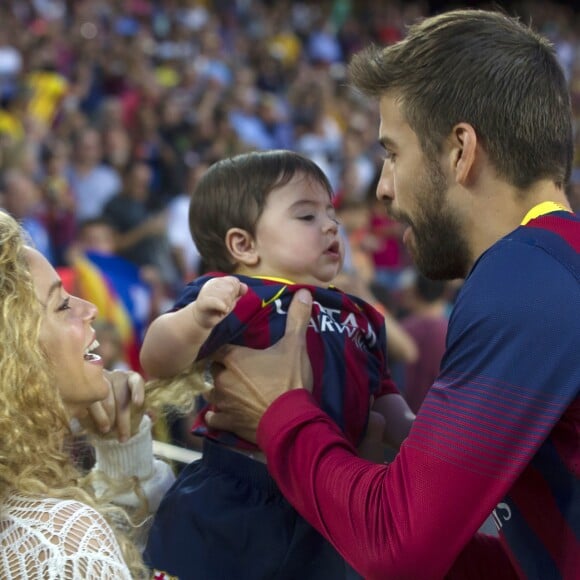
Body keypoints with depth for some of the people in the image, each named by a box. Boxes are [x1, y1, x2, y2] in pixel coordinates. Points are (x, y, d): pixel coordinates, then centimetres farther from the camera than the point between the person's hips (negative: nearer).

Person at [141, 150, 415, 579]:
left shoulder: (356, 318, 14)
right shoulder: (239, 299, -10)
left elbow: (379, 395, 25)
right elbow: (157, 362, -21)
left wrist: (407, 428, 5)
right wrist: (197, 318, -39)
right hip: (230, 512, -7)